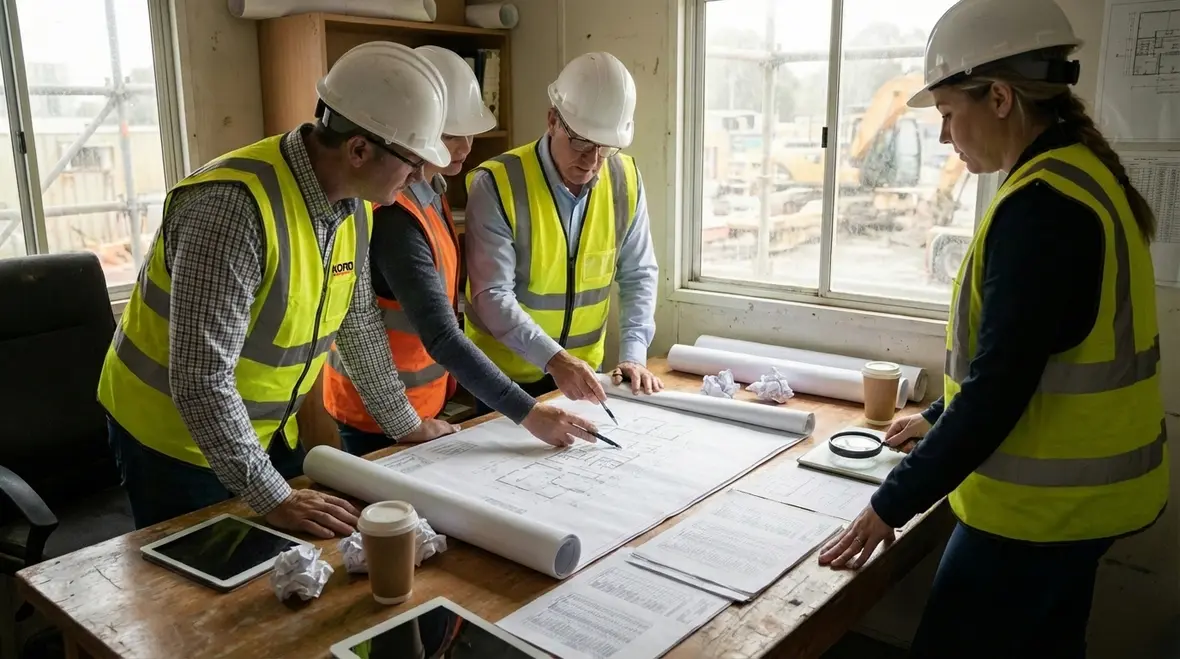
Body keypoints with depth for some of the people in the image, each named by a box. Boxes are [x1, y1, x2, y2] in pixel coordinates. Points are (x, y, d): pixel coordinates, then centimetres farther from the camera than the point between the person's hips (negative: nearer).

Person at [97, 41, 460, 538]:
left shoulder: (351, 200, -6)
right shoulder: (236, 205, -32)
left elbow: (358, 321, 6)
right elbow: (201, 379, -32)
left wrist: (405, 424, 11)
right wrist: (272, 498, -30)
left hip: (267, 430, 7)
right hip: (175, 434, -7)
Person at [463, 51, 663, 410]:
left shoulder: (625, 179, -6)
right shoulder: (496, 183, -19)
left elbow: (638, 274, 1)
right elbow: (492, 295, -23)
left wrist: (633, 354, -11)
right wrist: (553, 359, -34)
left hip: (581, 370, 4)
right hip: (504, 375, -3)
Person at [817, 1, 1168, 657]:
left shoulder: (1043, 205, -24)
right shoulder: (1084, 175, 8)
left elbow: (999, 385, -26)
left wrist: (893, 503, -18)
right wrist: (942, 419, 21)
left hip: (1040, 504, -10)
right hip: (1081, 489, 10)